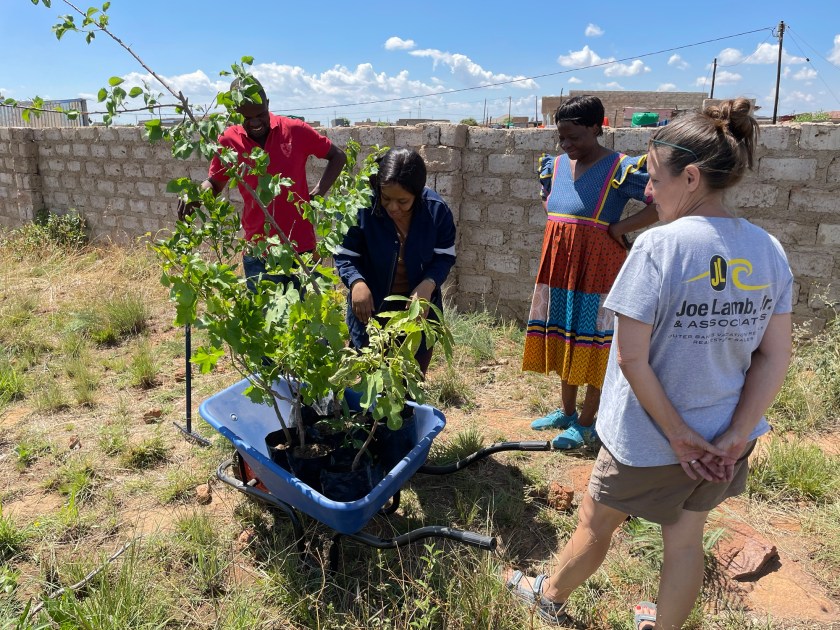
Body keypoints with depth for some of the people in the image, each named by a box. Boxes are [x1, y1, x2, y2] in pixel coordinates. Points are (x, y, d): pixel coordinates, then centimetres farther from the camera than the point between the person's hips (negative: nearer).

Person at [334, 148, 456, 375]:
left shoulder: (437, 210, -14)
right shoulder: (362, 208, -19)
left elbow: (445, 256, -6)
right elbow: (345, 255, -10)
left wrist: (428, 284, -26)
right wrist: (356, 282, -31)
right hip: (371, 308, -1)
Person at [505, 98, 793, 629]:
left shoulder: (659, 246, -23)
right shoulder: (769, 251, -4)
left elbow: (632, 356, -24)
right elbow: (776, 356, -3)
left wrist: (679, 436, -14)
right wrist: (734, 437, -4)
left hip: (648, 441, -5)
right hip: (725, 441, 5)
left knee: (597, 523, 19)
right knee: (686, 537, 24)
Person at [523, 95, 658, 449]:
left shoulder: (620, 169, -13)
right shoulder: (554, 166, 7)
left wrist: (621, 227, -18)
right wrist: (563, 225, 12)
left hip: (597, 268, -7)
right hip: (559, 266, 7)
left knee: (594, 343, 1)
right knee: (563, 338, 14)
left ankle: (586, 424, 14)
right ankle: (567, 412, 30)